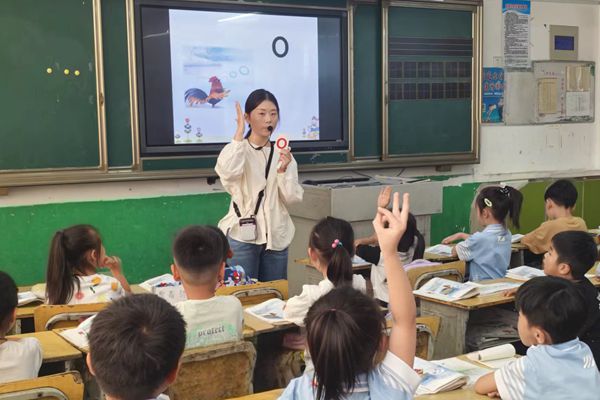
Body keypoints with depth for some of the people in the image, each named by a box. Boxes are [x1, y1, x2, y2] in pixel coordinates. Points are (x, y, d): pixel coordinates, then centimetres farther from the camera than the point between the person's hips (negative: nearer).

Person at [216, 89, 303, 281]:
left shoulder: (283, 154, 8)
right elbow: (227, 172, -28)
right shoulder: (237, 150, -3)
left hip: (276, 238, 4)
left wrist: (283, 170, -15)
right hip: (243, 236, -4)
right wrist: (240, 132, -21)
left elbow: (292, 198, 1)